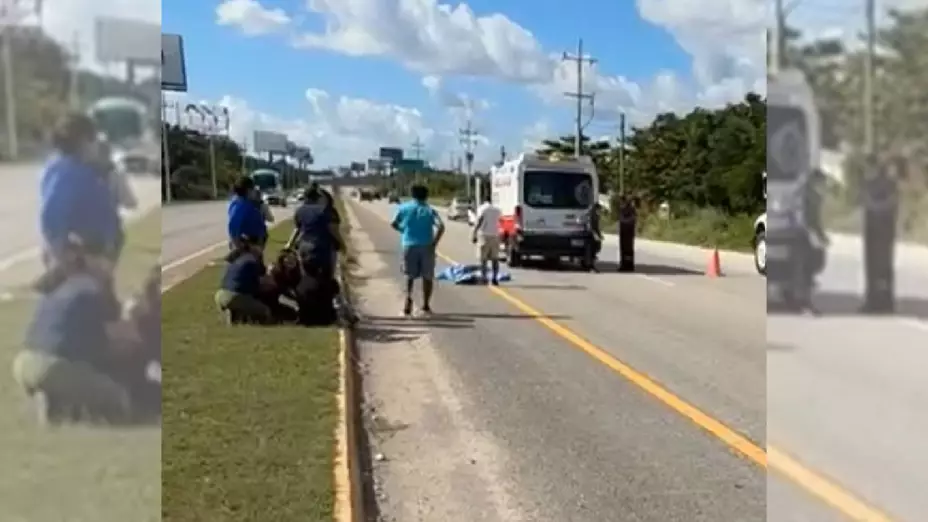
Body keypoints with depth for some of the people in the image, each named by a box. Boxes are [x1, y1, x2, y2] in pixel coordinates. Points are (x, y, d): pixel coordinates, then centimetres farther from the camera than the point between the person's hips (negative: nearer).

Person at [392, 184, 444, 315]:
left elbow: (393, 224, 6)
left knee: (410, 275, 13)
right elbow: (441, 226, -13)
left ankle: (408, 297, -13)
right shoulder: (430, 210, 2)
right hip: (426, 246, -1)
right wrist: (434, 242, -8)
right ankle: (426, 305, 13)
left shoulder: (404, 208, 4)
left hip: (409, 245, 1)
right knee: (427, 276, 11)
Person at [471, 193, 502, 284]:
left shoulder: (482, 208, -2)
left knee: (483, 258, 0)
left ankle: (484, 277, -7)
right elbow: (499, 221, 15)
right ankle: (495, 278, 1)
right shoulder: (497, 209, 13)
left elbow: (479, 221, -13)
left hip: (484, 235, -4)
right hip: (495, 235, 4)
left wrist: (474, 234, -14)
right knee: (495, 258, 5)